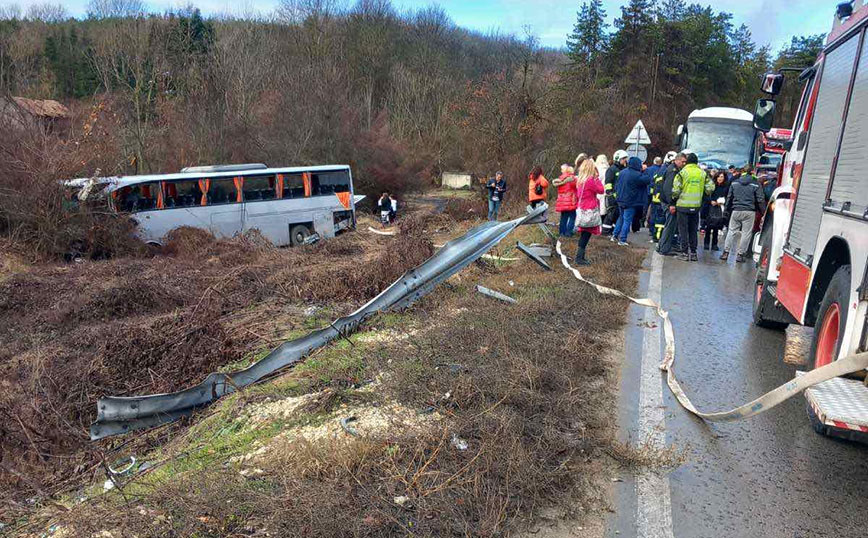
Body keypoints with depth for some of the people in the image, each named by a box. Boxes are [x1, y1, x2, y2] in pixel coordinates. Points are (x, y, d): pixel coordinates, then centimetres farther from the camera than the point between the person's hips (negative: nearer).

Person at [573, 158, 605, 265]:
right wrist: (597, 178, -6)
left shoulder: (580, 180, 8)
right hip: (590, 211, -9)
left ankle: (580, 257, 19)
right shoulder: (590, 180, -18)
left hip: (583, 210, 9)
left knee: (584, 234, 15)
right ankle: (579, 258, -1)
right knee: (586, 234, -3)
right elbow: (601, 190, -11)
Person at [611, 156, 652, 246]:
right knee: (627, 220, 2)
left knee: (621, 218, 22)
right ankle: (622, 240, 3)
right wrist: (644, 171, -6)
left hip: (620, 200, 7)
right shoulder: (637, 175, -21)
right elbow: (648, 180, -17)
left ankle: (615, 235, 24)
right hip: (630, 202, -7)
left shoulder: (622, 172, 3)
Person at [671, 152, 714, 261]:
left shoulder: (682, 172, -9)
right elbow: (710, 187, 3)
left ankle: (685, 253, 3)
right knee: (693, 230, 13)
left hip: (683, 205, -3)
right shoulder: (703, 173, 3)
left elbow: (676, 189, -12)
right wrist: (702, 195, 20)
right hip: (696, 205, 3)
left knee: (683, 230, 4)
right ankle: (693, 253, 14)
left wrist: (675, 197, 6)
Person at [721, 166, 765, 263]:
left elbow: (729, 198, 9)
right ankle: (740, 255, 5)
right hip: (749, 212, -2)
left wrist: (727, 210, 16)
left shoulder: (734, 183, 6)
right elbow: (760, 200, -2)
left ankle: (726, 252, 7)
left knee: (731, 231, 10)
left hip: (736, 211, 2)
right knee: (746, 233, 5)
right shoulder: (755, 184, -1)